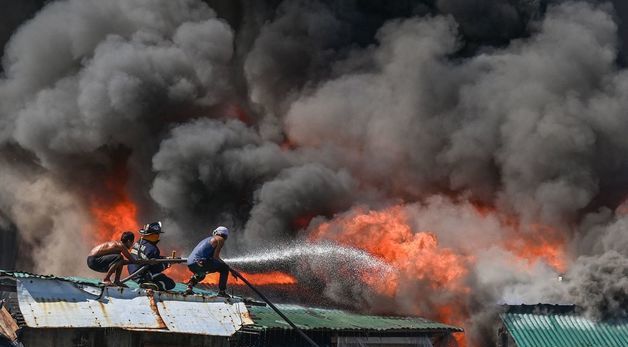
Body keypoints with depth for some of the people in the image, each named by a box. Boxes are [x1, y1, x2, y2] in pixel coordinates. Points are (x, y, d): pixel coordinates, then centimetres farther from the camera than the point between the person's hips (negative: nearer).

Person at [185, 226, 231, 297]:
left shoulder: (209, 239, 32)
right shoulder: (220, 240, 8)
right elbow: (215, 256, -2)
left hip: (190, 265, 8)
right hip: (199, 263, -8)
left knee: (201, 274, 40)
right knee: (225, 268, 4)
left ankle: (189, 287, 21)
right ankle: (221, 291, -2)